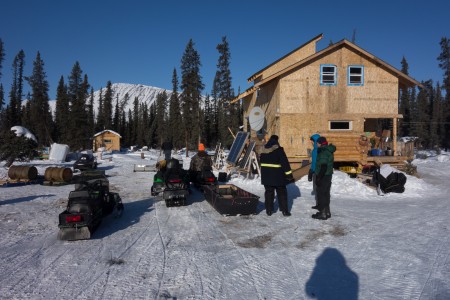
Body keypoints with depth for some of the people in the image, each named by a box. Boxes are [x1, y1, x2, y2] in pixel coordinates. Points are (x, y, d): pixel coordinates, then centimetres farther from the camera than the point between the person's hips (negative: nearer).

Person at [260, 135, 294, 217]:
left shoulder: (263, 150, 7)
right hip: (278, 176, -5)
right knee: (282, 192, 6)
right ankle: (284, 210, 8)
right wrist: (289, 174, -9)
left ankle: (269, 210, 14)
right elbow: (285, 162, -14)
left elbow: (261, 162, 16)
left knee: (269, 192, 12)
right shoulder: (278, 150, -13)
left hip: (266, 176, 5)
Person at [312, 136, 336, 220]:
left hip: (323, 176, -10)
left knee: (321, 195, -2)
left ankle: (323, 213, 3)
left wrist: (319, 178, -23)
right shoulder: (329, 151, 12)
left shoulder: (323, 152, -20)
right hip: (328, 175, 10)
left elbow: (323, 167, -25)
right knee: (326, 194, 17)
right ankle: (327, 212, 26)